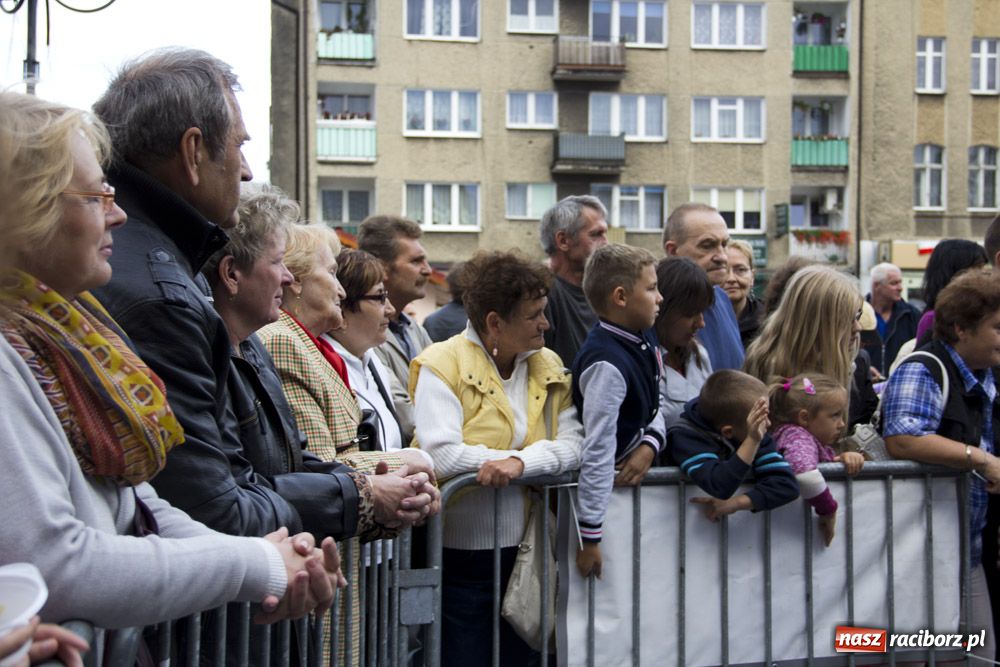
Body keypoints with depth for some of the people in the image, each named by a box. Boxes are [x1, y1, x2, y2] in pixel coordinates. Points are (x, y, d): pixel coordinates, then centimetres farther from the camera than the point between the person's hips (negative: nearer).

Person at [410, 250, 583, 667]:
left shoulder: (548, 366, 8)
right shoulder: (442, 365, -9)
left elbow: (573, 445, -1)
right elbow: (441, 456, -21)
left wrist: (520, 461, -22)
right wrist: (537, 454, -12)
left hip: (525, 552, 6)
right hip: (462, 554, -5)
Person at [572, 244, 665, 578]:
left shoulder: (644, 338, 0)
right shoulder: (608, 365, -28)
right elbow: (598, 451, -29)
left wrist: (651, 445, -9)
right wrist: (590, 536, -27)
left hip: (635, 473, 9)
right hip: (609, 485, -9)